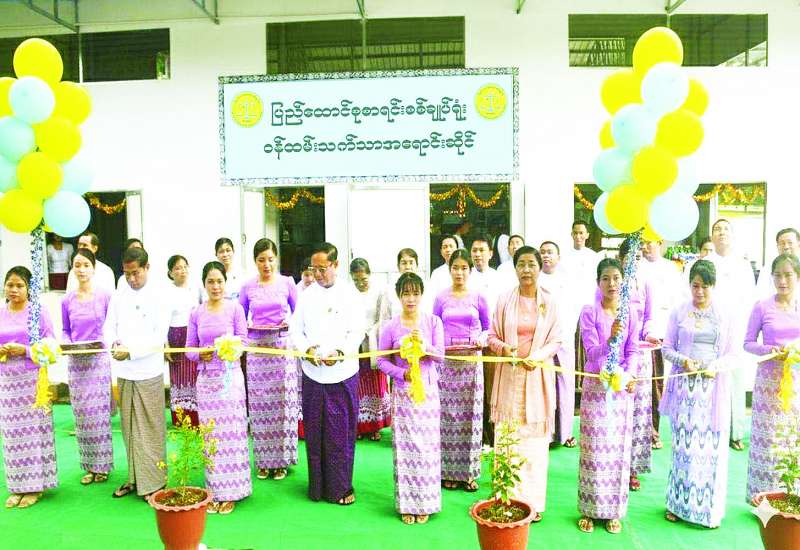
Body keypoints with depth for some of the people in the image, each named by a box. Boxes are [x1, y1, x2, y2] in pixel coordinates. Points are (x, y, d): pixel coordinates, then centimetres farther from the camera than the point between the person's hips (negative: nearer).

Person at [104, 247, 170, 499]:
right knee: (129, 429, 12)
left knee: (150, 430, 1)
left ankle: (153, 482, 8)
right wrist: (113, 343, -14)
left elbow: (160, 336, -12)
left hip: (149, 372, -5)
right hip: (124, 372, 5)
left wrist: (131, 351, -22)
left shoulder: (158, 297, -7)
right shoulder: (118, 296, 7)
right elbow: (109, 326, 8)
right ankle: (134, 478, 23)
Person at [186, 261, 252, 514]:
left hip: (230, 377, -2)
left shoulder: (235, 308, -2)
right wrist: (200, 354, -12)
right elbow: (189, 348, 8)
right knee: (210, 435, 7)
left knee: (230, 433, 1)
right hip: (206, 378, 3)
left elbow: (243, 340, -3)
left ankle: (230, 492, 13)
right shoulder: (196, 313, 6)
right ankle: (214, 491, 19)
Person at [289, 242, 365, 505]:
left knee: (342, 432, 3)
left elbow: (357, 331, -3)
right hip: (313, 373, 2)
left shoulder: (349, 294, 0)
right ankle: (317, 486, 21)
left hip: (343, 373, -2)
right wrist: (307, 349, -11)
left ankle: (341, 487, 16)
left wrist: (340, 353, -18)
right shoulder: (306, 294, 6)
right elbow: (295, 329, 7)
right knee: (314, 431, 8)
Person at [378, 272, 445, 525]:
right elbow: (381, 360, 2)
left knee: (427, 445, 4)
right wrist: (402, 373, -13)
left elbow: (440, 355, -3)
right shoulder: (391, 327, -3)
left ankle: (424, 503, 18)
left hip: (428, 391, 1)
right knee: (404, 446, 2)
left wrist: (425, 345, -22)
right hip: (402, 392, -1)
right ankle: (406, 504, 15)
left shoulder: (433, 322, 0)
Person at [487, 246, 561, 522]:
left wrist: (538, 356, -14)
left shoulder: (549, 302, 1)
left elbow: (556, 341, 3)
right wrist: (503, 348, -16)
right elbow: (492, 336, 5)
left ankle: (533, 501, 17)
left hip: (538, 376, 0)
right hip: (509, 374, 0)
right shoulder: (505, 300, 0)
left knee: (535, 440, 5)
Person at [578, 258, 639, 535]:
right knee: (593, 448, 2)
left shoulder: (631, 313, 2)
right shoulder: (589, 312, -7)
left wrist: (629, 375, -17)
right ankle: (588, 509, 16)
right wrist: (610, 338, -34)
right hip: (595, 385, -2)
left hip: (621, 386, 3)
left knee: (618, 447, 8)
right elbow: (592, 353, -15)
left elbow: (633, 351, 1)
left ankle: (614, 510, 22)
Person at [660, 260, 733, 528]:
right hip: (684, 386, -1)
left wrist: (716, 367, -11)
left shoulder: (723, 316, 6)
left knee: (710, 446, 2)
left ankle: (708, 507, 16)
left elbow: (729, 354, 8)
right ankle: (678, 503, 16)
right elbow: (667, 348, 6)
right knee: (683, 443, 3)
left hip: (712, 388, 1)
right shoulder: (679, 313, 4)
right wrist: (683, 361, -12)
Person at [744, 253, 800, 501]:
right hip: (769, 379, -2)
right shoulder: (762, 307, -1)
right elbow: (748, 343, 3)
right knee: (769, 437, 2)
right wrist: (770, 350, -14)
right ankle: (763, 497, 13)